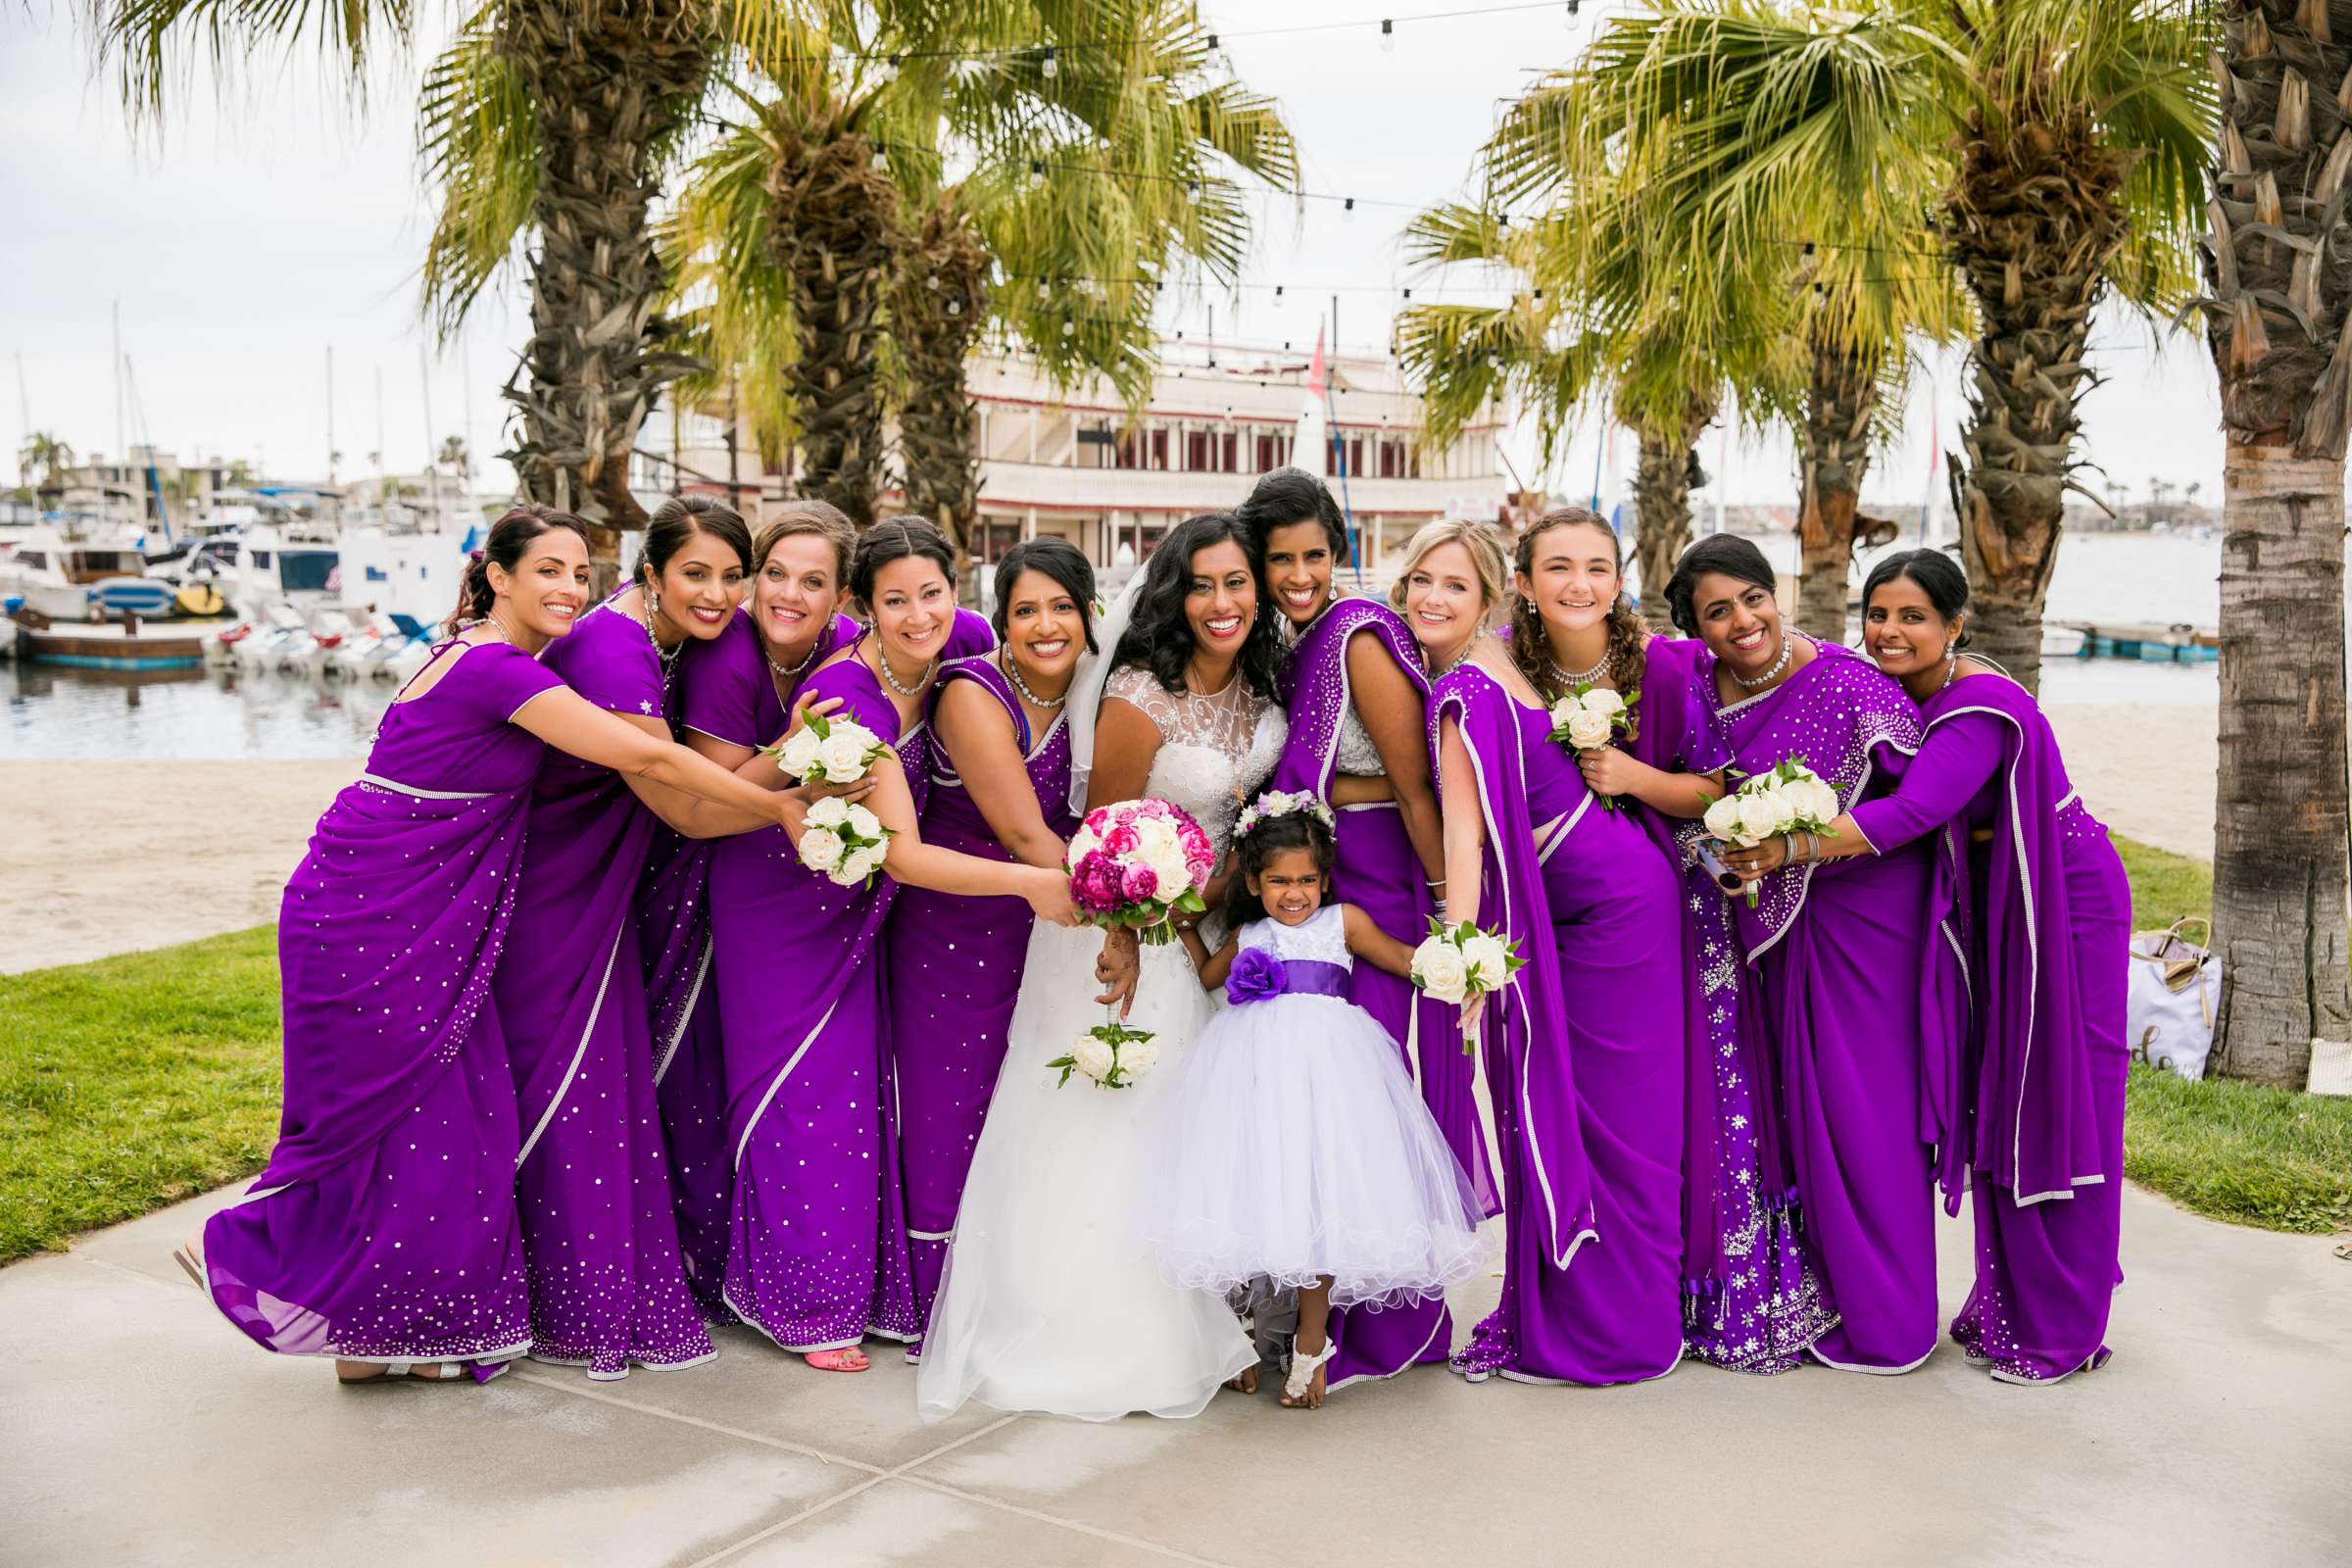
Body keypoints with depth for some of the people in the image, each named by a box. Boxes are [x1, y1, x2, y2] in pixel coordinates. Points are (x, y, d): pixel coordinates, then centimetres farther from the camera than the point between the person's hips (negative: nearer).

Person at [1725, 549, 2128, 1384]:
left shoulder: (1981, 708, -26)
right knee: (1996, 1096, 11)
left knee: (2052, 1104, -2)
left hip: (2063, 903, -8)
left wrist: (1793, 848, -42)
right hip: (1990, 903, 8)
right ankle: (2007, 1304, 23)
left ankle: (2062, 1329, 10)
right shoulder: (1896, 693, 0)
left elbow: (1913, 812, -38)